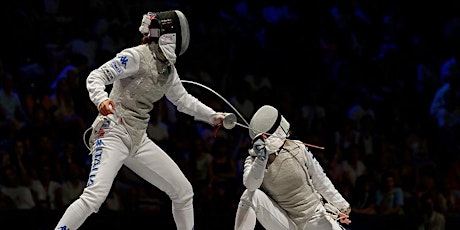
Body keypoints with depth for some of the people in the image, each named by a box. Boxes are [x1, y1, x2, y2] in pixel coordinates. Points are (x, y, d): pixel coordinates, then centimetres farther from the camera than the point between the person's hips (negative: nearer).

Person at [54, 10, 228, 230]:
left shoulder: (168, 68, 12)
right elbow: (96, 77, -18)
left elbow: (182, 99, 28)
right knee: (94, 197, -27)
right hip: (113, 134, -9)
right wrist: (101, 99, -38)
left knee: (183, 191, 9)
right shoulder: (136, 56, -12)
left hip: (138, 140, 9)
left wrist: (213, 117, 28)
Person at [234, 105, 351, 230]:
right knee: (251, 195, -24)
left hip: (313, 219, 0)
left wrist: (341, 206, 11)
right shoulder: (253, 159, -10)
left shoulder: (298, 149, -9)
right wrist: (261, 159, -45)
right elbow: (250, 185, -31)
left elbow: (320, 180, 3)